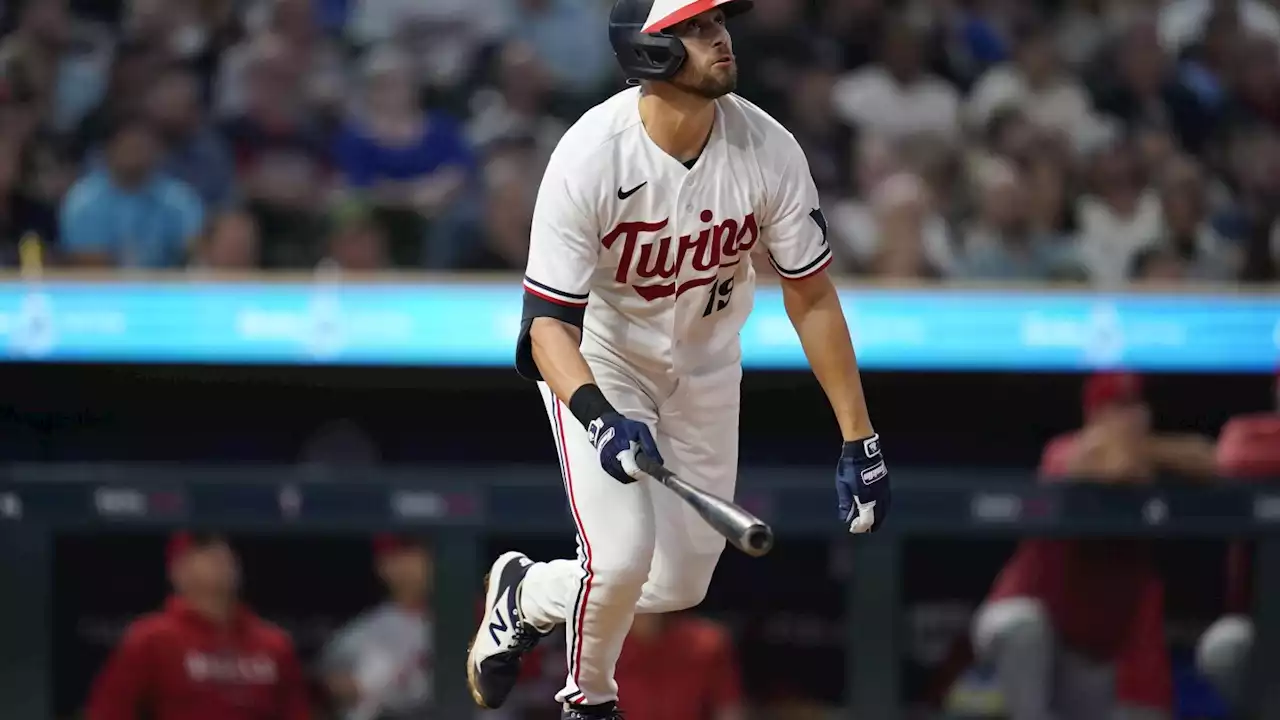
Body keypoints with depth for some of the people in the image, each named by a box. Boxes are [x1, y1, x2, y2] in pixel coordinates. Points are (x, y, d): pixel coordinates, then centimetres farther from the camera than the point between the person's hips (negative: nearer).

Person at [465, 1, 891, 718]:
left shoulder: (768, 149, -21)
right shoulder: (590, 157, -30)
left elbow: (813, 298, -11)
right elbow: (549, 322, -28)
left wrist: (860, 442, -12)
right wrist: (599, 419, -47)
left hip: (705, 362, 4)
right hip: (598, 363, -4)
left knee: (682, 584, 5)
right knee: (621, 558, -20)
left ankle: (528, 595, 35)